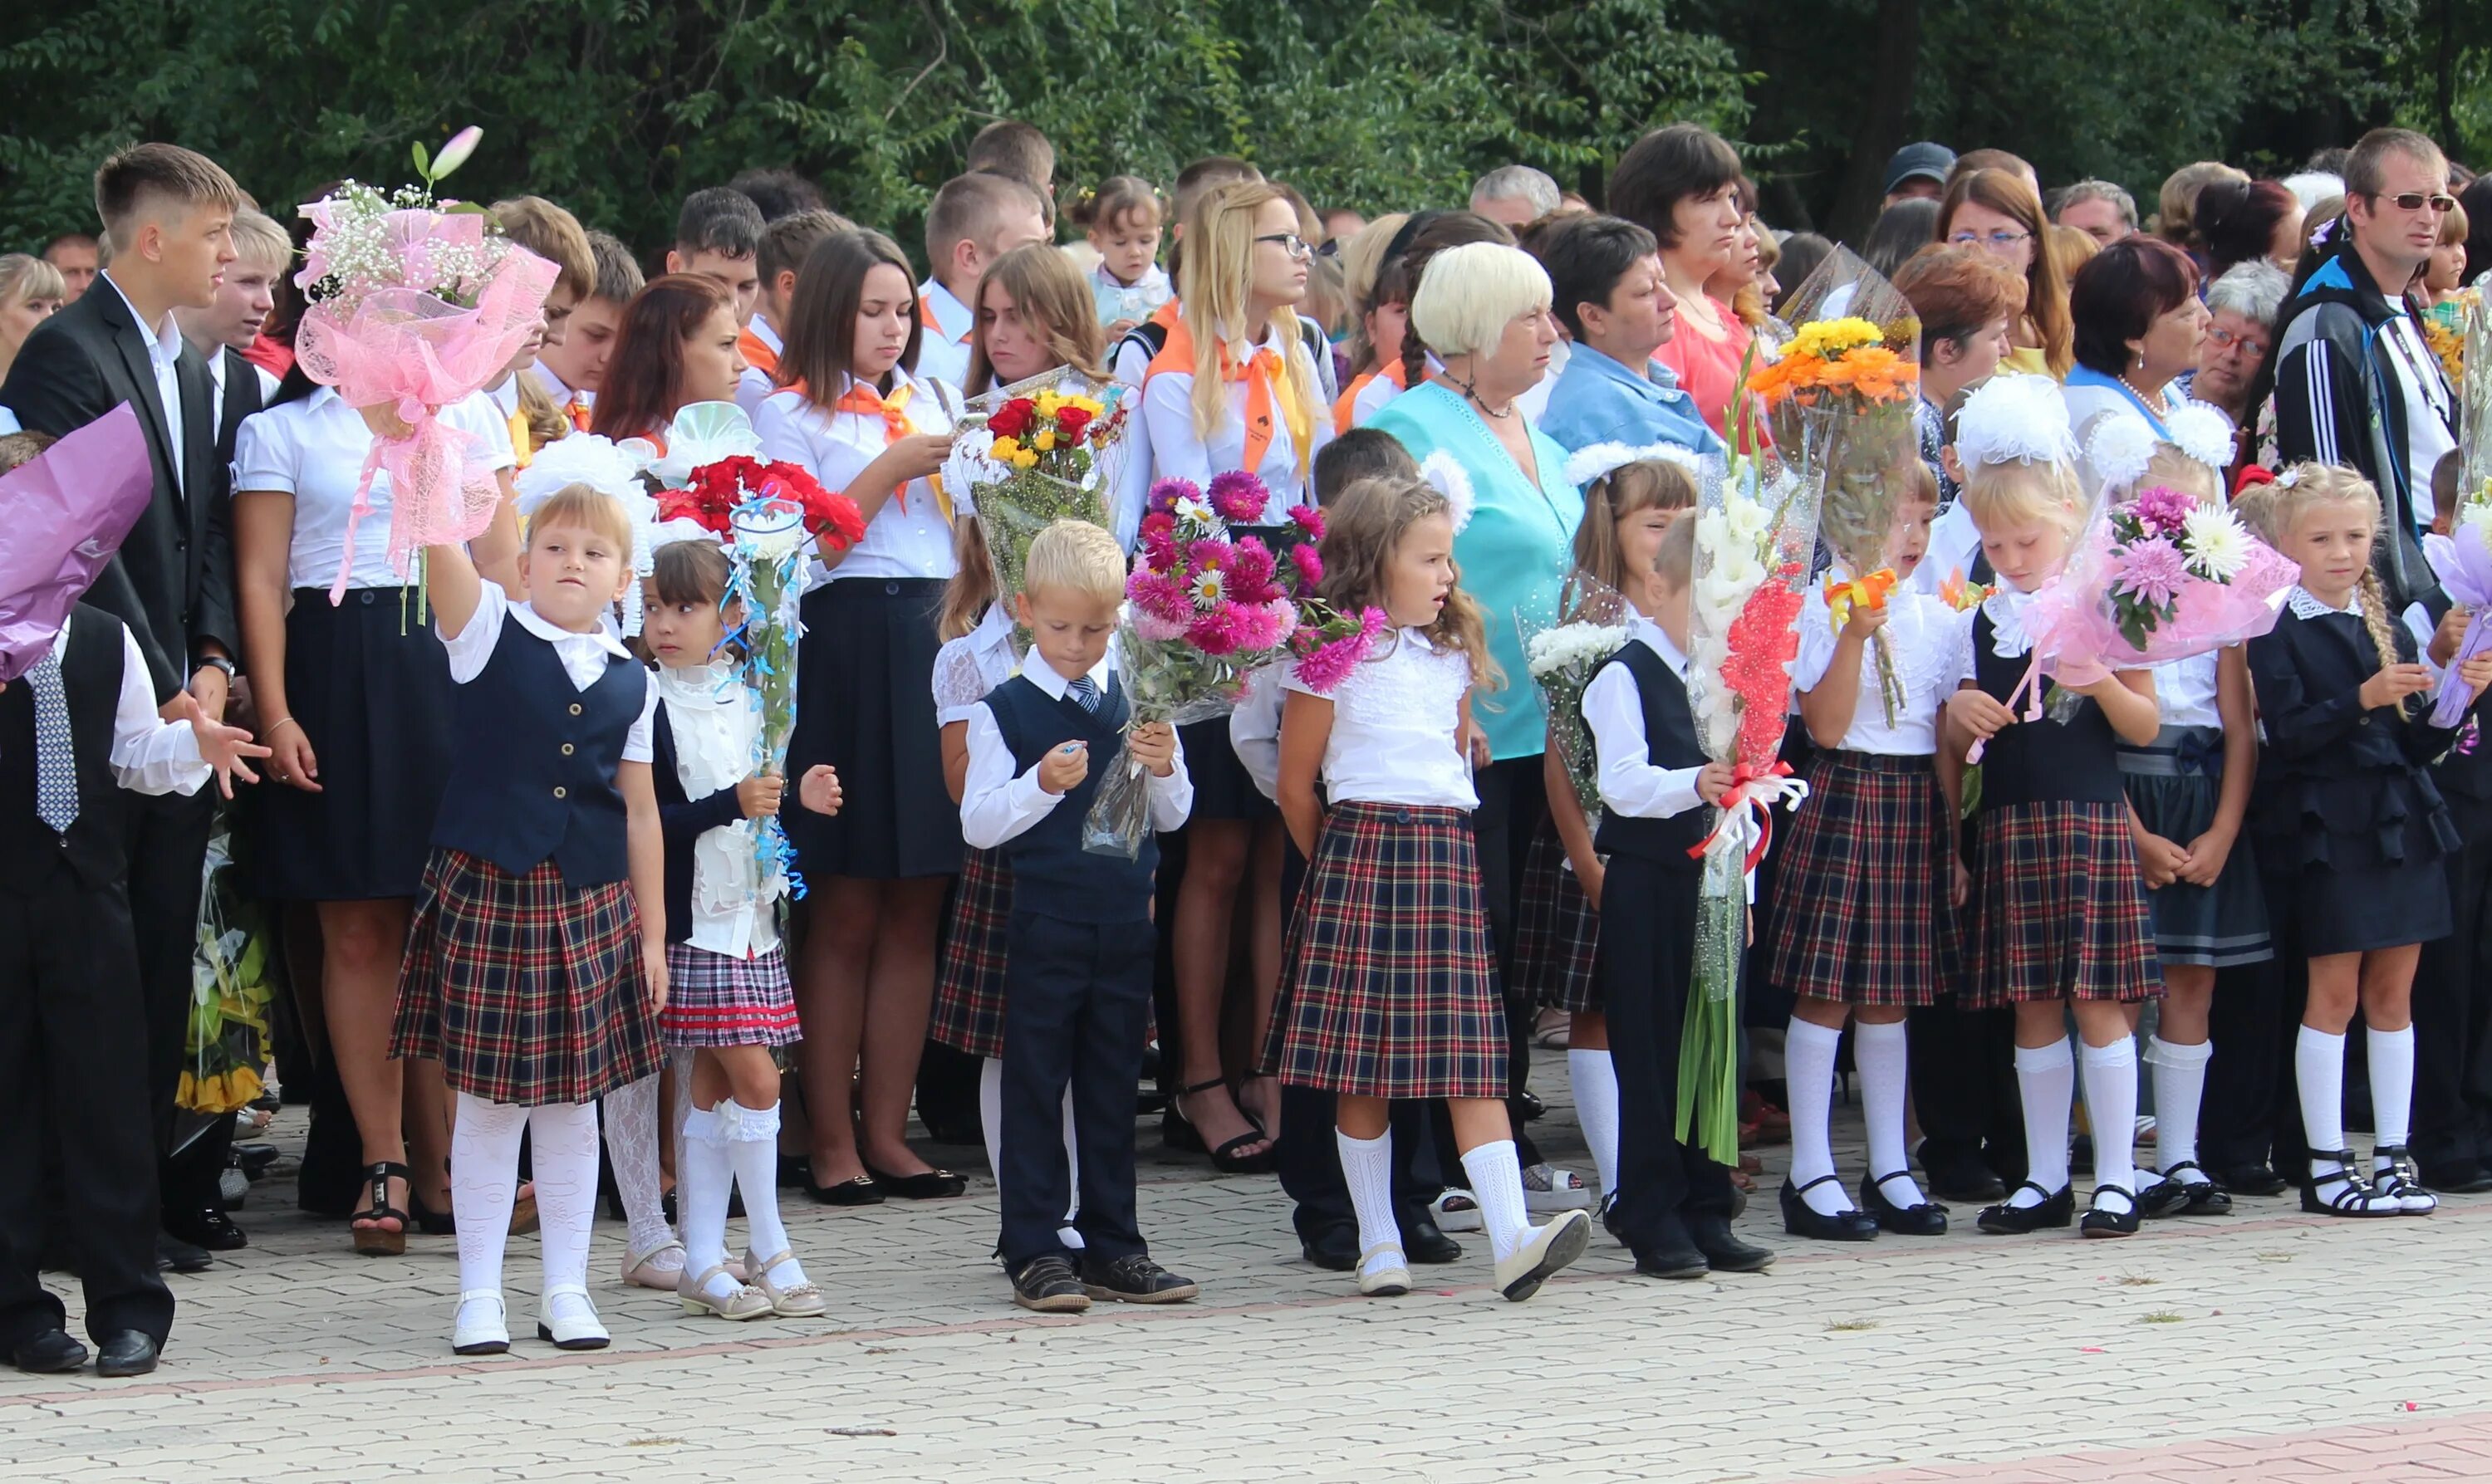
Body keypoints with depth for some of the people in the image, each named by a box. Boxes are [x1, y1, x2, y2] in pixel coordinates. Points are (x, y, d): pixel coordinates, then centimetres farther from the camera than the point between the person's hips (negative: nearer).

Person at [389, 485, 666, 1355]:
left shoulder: (630, 682, 7)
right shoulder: (489, 635, -1)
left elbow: (639, 810, 10)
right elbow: (441, 544, -18)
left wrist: (652, 931, 10)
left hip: (589, 906, 3)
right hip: (486, 893, -3)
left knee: (573, 1102, 8)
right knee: (488, 1103, 1)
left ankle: (566, 1289, 17)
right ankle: (479, 1294, 10)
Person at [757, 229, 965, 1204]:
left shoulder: (923, 406, 20)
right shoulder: (791, 415, 1)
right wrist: (891, 472, -11)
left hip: (933, 642, 6)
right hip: (846, 647, -6)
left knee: (914, 910, 4)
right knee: (845, 914, -4)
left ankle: (887, 1133, 8)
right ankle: (831, 1143, 1)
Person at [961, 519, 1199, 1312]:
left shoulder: (1137, 702, 7)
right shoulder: (1004, 709, -2)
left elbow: (1174, 816, 11)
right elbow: (977, 823, -6)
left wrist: (1163, 769, -9)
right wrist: (1042, 785, -20)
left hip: (1125, 919, 3)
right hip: (1045, 921, -3)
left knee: (1114, 1086, 9)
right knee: (1035, 1087, 0)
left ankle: (1112, 1246, 15)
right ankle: (1035, 1253, 4)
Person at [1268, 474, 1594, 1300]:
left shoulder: (1452, 655, 14)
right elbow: (1296, 785, 0)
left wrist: (1425, 849, 14)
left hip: (1445, 856, 4)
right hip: (1356, 851, -4)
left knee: (1472, 1061, -5)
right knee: (1358, 1066, 2)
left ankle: (1513, 1241, -15)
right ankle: (1378, 1246, 11)